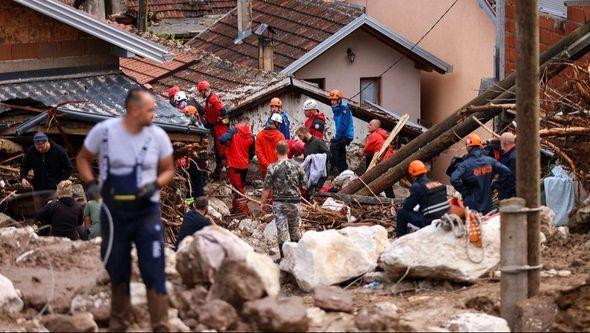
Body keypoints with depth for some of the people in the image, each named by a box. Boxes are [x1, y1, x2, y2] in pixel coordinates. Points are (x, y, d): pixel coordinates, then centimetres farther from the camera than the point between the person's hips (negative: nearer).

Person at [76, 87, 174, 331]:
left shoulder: (158, 136, -7)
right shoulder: (104, 131, -9)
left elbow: (168, 170, 5)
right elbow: (83, 158, 5)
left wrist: (155, 184, -16)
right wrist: (91, 182, -12)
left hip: (146, 212, -1)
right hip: (113, 212, 1)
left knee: (154, 272, -7)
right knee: (117, 272, 14)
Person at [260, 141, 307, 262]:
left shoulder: (273, 168, -11)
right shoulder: (296, 166, -3)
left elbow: (267, 188, -9)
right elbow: (305, 185, 1)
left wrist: (262, 202, 3)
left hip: (279, 203, -3)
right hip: (295, 202, 3)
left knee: (282, 231, 0)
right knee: (295, 230, 17)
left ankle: (284, 257, 0)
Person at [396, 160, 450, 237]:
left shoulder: (417, 187, -11)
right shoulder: (436, 183, 10)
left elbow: (407, 206, -4)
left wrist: (405, 201, 18)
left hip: (430, 222, -7)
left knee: (401, 212, 4)